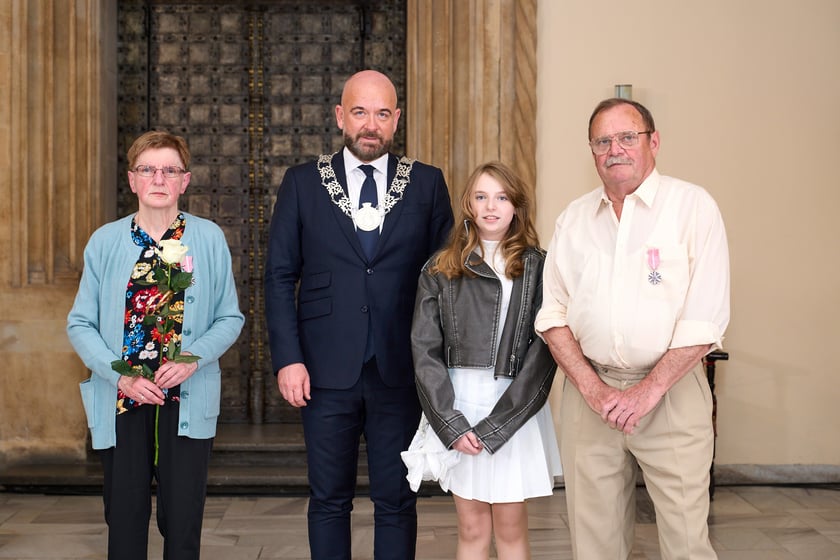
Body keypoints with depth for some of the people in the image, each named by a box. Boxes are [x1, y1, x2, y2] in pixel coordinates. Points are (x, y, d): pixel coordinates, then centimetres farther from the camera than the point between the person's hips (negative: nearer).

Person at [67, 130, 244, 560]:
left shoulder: (210, 238, 2)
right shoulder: (105, 241, 3)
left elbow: (230, 318, 4)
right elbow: (80, 323, 3)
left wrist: (193, 358, -14)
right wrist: (121, 375, -11)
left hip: (187, 399, -1)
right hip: (121, 399, 1)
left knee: (182, 520, 3)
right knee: (124, 519, 9)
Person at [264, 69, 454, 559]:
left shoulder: (427, 184, 4)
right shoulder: (303, 184, 4)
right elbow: (280, 277, 3)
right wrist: (288, 358, -5)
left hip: (400, 370, 0)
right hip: (327, 371, 0)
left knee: (397, 500, 8)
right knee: (329, 500, 11)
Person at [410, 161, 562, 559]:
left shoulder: (537, 267, 0)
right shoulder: (440, 270, 5)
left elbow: (543, 351, -6)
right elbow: (425, 350, 0)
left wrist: (493, 426, -12)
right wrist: (451, 424, -10)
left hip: (514, 407, -1)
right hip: (458, 404, 1)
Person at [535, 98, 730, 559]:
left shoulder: (693, 206, -2)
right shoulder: (574, 218, 10)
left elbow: (704, 318, -8)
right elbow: (552, 313, 7)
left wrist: (648, 391, -12)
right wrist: (592, 388, -5)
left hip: (669, 391, -3)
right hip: (589, 392, 3)